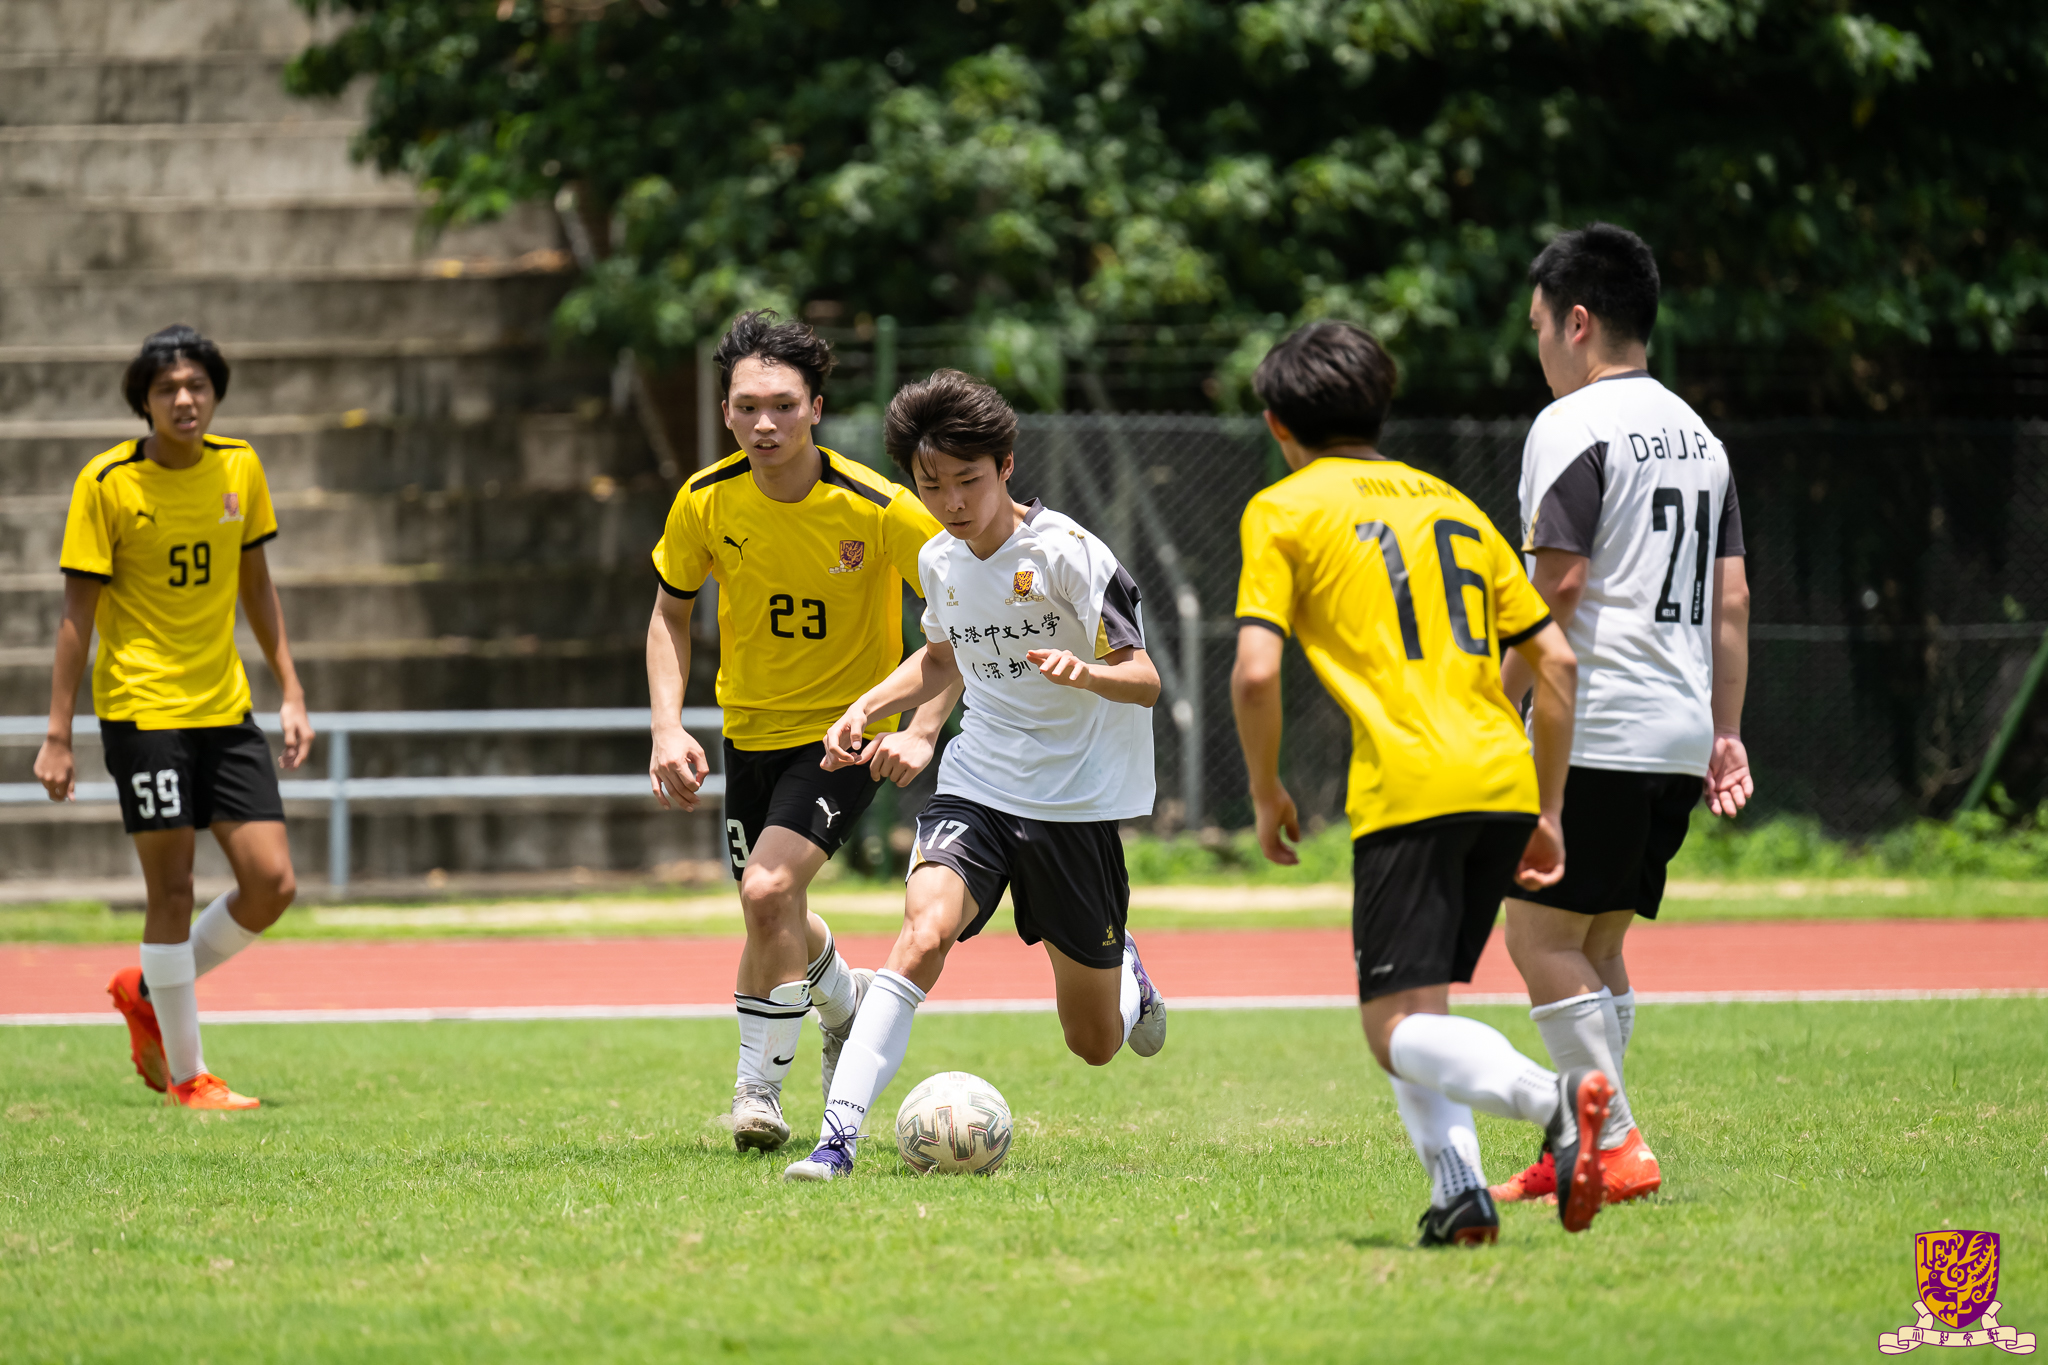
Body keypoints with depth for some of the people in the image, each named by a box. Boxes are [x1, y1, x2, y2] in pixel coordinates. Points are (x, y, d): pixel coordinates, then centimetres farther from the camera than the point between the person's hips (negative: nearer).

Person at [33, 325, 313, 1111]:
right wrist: (57, 735, -9)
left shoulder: (238, 468, 5)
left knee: (272, 883, 0)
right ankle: (185, 1076, 8)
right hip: (143, 709, -5)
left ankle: (147, 993, 23)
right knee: (172, 889, -3)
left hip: (226, 708, 5)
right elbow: (79, 611, -7)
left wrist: (290, 691, 12)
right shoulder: (108, 483, -9)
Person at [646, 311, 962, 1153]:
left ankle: (759, 1087, -7)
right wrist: (669, 728, -7)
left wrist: (922, 732, -23)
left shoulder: (877, 510, -22)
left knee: (768, 892, -23)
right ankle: (844, 998, 51)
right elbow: (671, 613, 6)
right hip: (750, 729, 5)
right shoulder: (706, 502, -11)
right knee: (776, 918, 15)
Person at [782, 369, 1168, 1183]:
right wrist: (867, 706, 8)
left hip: (1078, 801, -3)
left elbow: (1144, 680, -18)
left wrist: (1085, 672, -39)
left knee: (1094, 1045, 8)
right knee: (924, 931, -29)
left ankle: (1124, 976, 45)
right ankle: (838, 1135, -33)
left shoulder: (1066, 553, -16)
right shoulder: (940, 562, 2)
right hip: (977, 787, 3)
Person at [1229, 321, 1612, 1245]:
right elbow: (1555, 660, 19)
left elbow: (1255, 673, -6)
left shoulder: (1283, 510, 6)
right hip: (1506, 783, 6)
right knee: (1417, 1009, 18)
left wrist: (1266, 795, 9)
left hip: (1408, 785, -6)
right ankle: (1459, 1191, -2)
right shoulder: (1451, 504, 23)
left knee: (1401, 1029, -9)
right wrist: (1548, 812, 23)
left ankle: (1551, 1098, -36)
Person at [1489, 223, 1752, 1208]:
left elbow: (1558, 583, -15)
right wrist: (1725, 732, 19)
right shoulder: (1696, 433, 17)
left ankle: (1616, 1148, -9)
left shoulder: (1572, 425, -8)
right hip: (1681, 735, 8)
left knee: (1542, 934, -3)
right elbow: (1731, 599, 17)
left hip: (1598, 729, -8)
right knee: (1596, 943, 14)